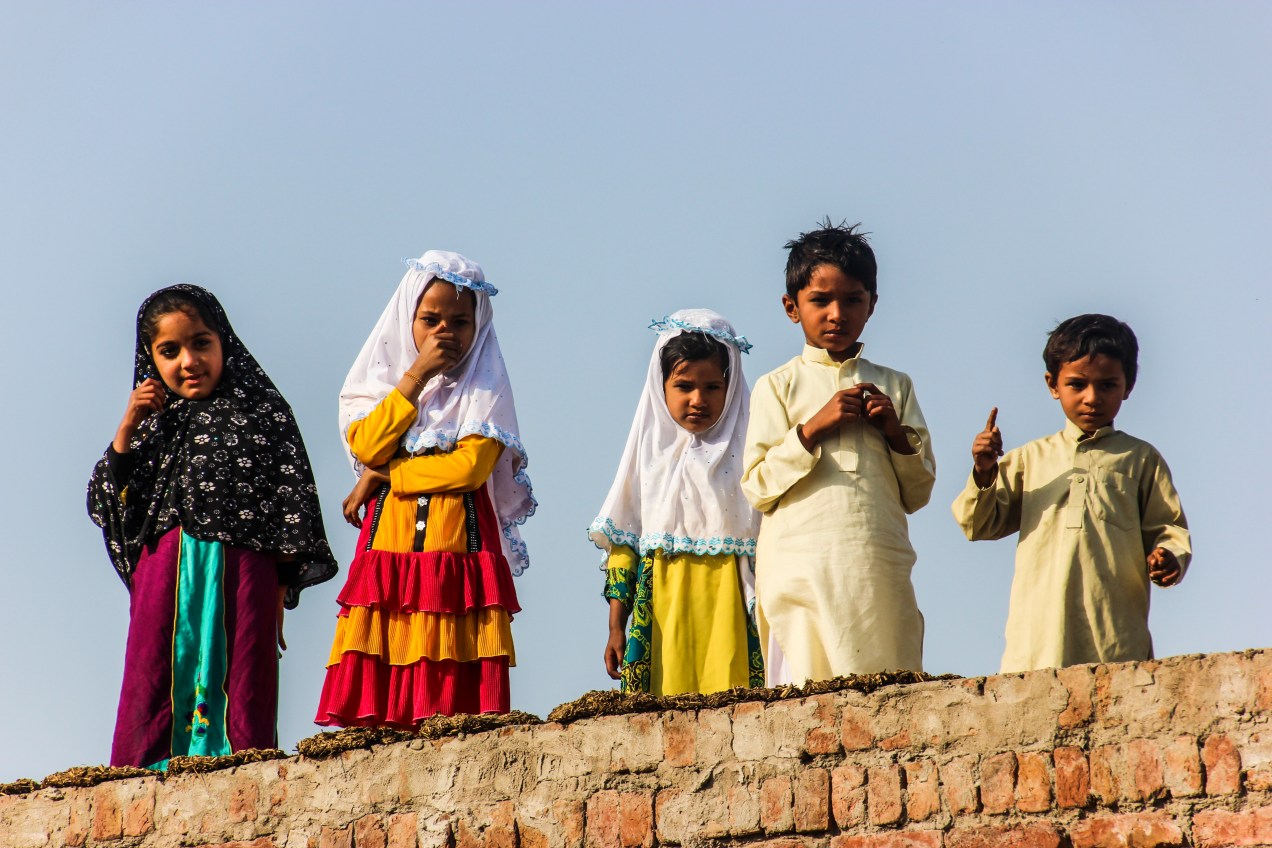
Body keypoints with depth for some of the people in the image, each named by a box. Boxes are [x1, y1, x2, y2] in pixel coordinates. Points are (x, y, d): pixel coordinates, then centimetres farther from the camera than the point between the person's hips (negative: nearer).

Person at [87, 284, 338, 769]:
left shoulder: (261, 412, 7)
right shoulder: (152, 419, 16)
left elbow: (291, 504, 5)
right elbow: (108, 501, 13)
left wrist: (277, 599, -1)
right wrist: (127, 428, 1)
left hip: (242, 571, -3)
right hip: (164, 575, 3)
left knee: (242, 689, -4)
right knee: (151, 691, -1)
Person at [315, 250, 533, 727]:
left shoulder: (484, 389, 9)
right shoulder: (384, 380, 15)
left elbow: (470, 466, -7)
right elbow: (365, 448, -5)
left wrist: (383, 477, -4)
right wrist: (416, 376, -5)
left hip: (459, 541, -1)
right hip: (389, 544, 2)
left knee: (453, 686, -11)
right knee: (377, 687, -9)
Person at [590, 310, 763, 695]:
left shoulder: (743, 451, 5)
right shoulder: (651, 452, 11)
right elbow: (621, 545, 10)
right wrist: (616, 626, 6)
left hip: (728, 605, -1)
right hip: (663, 610, 2)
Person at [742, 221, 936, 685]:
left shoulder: (894, 385, 17)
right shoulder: (777, 386, 9)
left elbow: (918, 492, 14)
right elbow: (758, 489, -1)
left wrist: (895, 432, -2)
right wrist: (813, 428, -9)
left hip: (880, 572, 2)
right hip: (802, 571, -2)